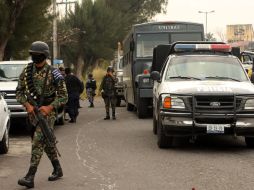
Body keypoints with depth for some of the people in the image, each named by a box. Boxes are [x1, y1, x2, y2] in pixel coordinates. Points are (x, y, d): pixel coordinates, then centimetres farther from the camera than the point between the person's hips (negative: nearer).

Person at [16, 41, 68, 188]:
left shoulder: (53, 74, -9)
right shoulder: (27, 72, 4)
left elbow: (64, 96, -6)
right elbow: (19, 92, 7)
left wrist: (49, 107, -19)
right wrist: (27, 105, -10)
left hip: (47, 113, -5)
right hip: (32, 112, 5)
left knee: (38, 142, -15)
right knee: (47, 142, 15)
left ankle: (30, 177, -20)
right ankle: (58, 170, 31)